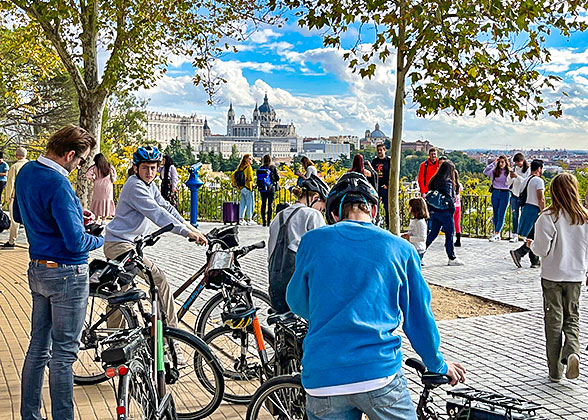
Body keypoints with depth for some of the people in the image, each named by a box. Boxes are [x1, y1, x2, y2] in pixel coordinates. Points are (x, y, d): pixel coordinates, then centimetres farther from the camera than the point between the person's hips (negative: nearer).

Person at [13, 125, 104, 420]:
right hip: (67, 274, -9)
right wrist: (101, 240, -6)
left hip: (38, 270, 9)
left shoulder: (26, 172, 5)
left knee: (38, 346, 17)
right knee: (63, 352, 1)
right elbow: (75, 242, -26)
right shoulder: (58, 185, -23)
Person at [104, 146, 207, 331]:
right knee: (158, 278, -16)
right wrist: (186, 232, -32)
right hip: (120, 245, -11)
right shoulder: (135, 186, -19)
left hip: (118, 244, 11)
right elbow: (157, 213, -28)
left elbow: (166, 207, 9)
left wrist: (190, 227, -4)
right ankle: (170, 328, -10)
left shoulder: (150, 186, 12)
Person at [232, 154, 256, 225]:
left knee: (242, 203, 12)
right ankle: (249, 220, 0)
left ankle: (241, 219, 13)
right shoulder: (248, 167, -11)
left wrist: (235, 185, 15)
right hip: (248, 188, -7)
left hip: (241, 188, 7)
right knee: (249, 204, -1)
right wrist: (251, 187, -12)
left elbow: (232, 176, 12)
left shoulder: (240, 167, 11)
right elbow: (250, 178, -21)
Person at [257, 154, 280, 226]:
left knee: (263, 204, 10)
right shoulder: (273, 168, -4)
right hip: (271, 188, -2)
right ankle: (269, 221, -3)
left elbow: (258, 178, 3)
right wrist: (275, 183, 13)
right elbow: (277, 177, -4)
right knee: (270, 204, 1)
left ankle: (264, 221, 9)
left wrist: (259, 186, 12)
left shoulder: (261, 168, 2)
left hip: (262, 188, 3)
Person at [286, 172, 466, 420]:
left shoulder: (312, 242, 3)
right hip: (380, 374, -1)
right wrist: (439, 365, 25)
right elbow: (419, 318, 8)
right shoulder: (401, 249, 3)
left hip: (321, 380, 1)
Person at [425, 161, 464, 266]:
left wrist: (431, 211, 14)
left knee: (433, 233, 14)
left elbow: (429, 196, 9)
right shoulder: (448, 182, -15)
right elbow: (449, 198, -17)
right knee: (449, 234, 4)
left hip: (434, 212, 7)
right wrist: (453, 209, -4)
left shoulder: (434, 180, 6)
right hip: (445, 212, -7)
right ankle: (452, 258, 12)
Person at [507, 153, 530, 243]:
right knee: (515, 215, 4)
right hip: (515, 194, 4)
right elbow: (509, 183, 9)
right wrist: (510, 177, -12)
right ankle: (515, 235, 6)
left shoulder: (528, 169, -4)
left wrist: (517, 176, -22)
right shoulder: (514, 168, 8)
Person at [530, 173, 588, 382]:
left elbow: (542, 249, -15)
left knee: (554, 321, 6)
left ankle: (555, 371, 11)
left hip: (552, 276, -3)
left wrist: (531, 245, 7)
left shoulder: (548, 217, -14)